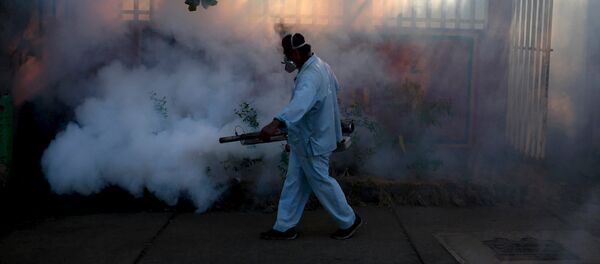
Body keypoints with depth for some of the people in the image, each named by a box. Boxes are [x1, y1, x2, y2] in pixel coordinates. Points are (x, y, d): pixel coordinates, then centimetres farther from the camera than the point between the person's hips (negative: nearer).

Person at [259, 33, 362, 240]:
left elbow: (301, 102, -48)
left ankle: (349, 221, 23)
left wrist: (277, 123, -62)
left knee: (321, 183, 6)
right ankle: (285, 227, 23)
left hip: (311, 141, -10)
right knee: (294, 183, 14)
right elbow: (335, 88, 22)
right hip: (304, 139, 10)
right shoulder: (321, 66, 5)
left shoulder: (310, 76, -29)